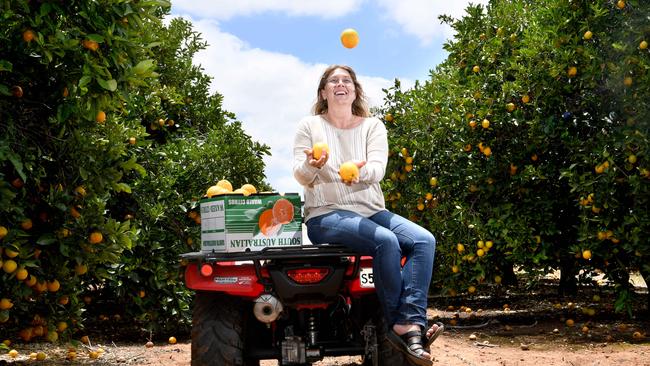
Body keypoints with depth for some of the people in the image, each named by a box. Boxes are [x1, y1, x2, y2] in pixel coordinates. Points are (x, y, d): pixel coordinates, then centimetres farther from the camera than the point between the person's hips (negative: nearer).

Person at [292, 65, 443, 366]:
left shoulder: (372, 126, 12)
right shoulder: (309, 126, 8)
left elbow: (377, 169, -6)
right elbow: (301, 176, -3)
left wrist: (360, 171, -31)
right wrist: (312, 165, -28)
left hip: (371, 211, 4)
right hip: (326, 215, -4)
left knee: (424, 240, -23)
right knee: (386, 242, -32)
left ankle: (411, 322, -33)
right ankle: (400, 325, -22)